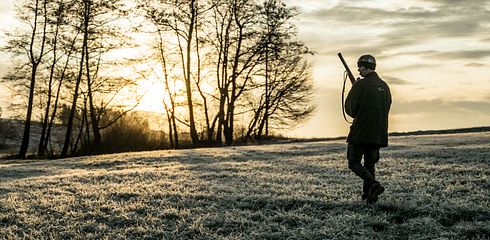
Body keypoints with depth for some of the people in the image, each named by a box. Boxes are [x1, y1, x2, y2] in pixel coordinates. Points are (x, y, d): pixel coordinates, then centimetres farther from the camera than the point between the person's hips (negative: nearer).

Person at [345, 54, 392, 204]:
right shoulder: (384, 86, 10)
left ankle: (374, 185, -17)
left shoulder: (360, 84, -11)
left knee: (354, 162, 2)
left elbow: (350, 109, -9)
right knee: (370, 165, 14)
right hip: (379, 133, 7)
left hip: (360, 131, -6)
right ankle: (367, 195, 13)